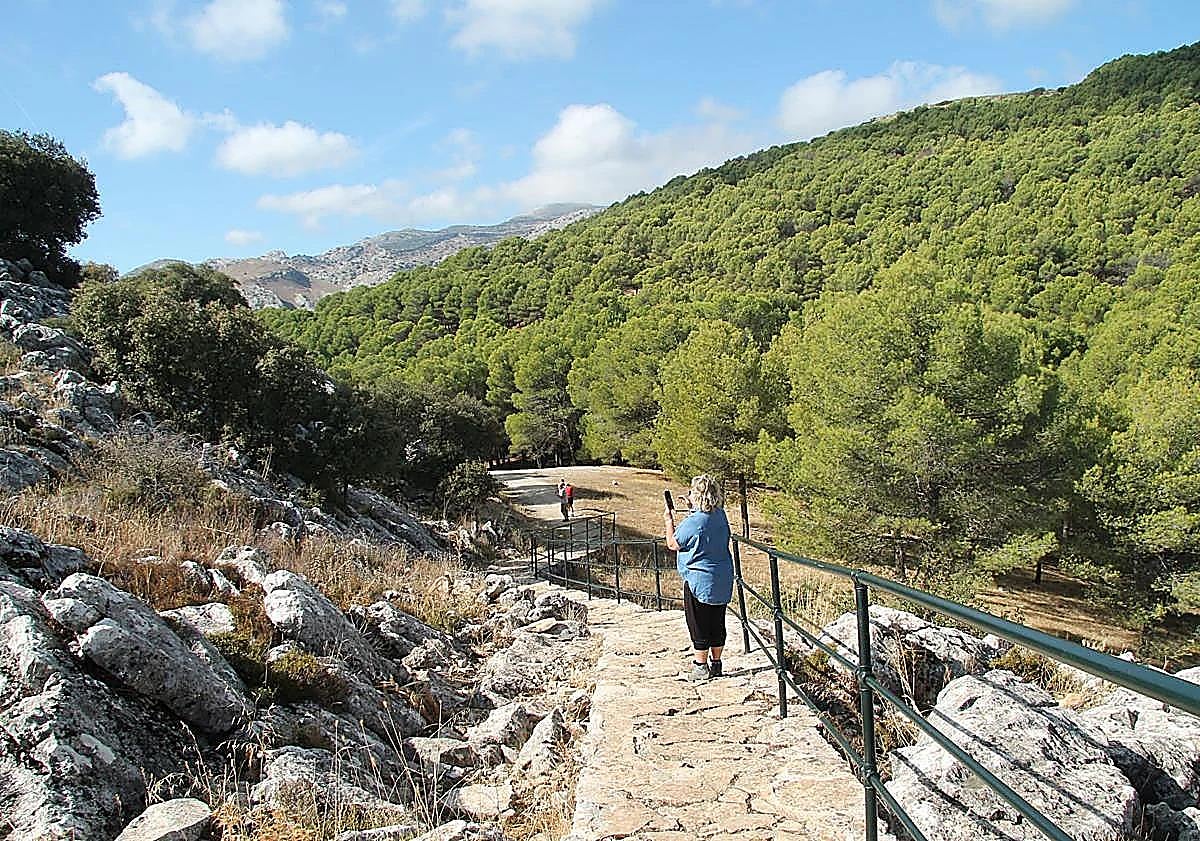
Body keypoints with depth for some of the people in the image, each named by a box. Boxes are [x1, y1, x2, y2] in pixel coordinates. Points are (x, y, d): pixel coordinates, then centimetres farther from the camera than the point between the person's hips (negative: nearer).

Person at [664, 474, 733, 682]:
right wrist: (691, 507, 15)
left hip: (699, 580, -7)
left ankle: (701, 666, 9)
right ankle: (716, 663, 23)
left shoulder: (693, 521, -20)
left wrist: (669, 521, 7)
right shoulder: (721, 515, 2)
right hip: (722, 580, 7)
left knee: (699, 625, 4)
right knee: (717, 623, 14)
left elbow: (673, 543, -7)